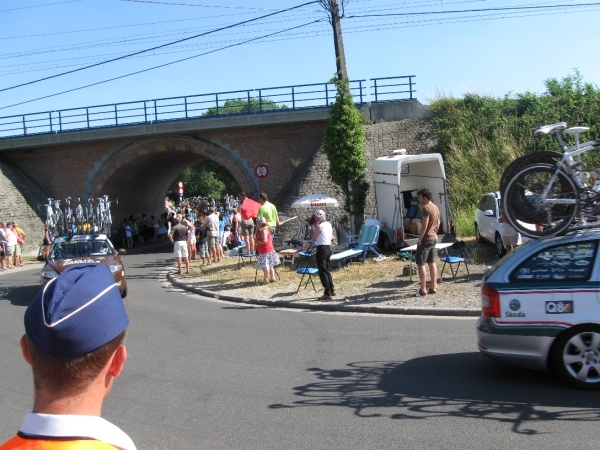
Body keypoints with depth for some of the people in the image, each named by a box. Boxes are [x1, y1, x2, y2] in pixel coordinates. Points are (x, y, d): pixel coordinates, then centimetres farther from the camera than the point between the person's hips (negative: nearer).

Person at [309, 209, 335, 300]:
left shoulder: (319, 226, -15)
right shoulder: (329, 224, 10)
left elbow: (312, 238, -8)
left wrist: (312, 226, -2)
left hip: (321, 249, -9)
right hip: (328, 248, 9)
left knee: (322, 272, -5)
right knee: (327, 270, 19)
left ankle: (327, 293, -8)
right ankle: (332, 290, 24)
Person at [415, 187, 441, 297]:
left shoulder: (426, 208, -17)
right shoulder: (435, 208, 12)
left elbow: (424, 226, -22)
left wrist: (420, 239, -16)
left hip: (426, 239, -10)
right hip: (434, 238, 10)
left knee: (420, 264, -6)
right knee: (432, 263, 13)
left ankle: (423, 290, -7)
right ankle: (433, 287, 16)